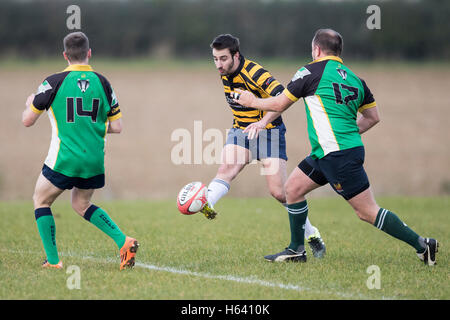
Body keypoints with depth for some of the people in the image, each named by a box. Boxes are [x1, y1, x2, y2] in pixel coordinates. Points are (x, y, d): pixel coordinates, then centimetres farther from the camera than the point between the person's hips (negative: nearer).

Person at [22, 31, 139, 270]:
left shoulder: (54, 82, -7)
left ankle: (53, 261, 10)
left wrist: (30, 103, 22)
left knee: (41, 201, 17)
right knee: (81, 205, 25)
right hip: (95, 162, 4)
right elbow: (116, 127, 6)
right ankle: (123, 241, 5)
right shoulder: (102, 83, 4)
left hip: (64, 160, -4)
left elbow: (27, 120, -1)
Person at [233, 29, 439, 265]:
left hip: (339, 156, -9)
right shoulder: (354, 78, 12)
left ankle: (422, 245, -5)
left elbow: (279, 105, 0)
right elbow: (373, 117, 15)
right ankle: (296, 250, 22)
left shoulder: (312, 71, -7)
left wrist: (252, 101, 17)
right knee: (293, 188, 15)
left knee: (367, 212, -6)